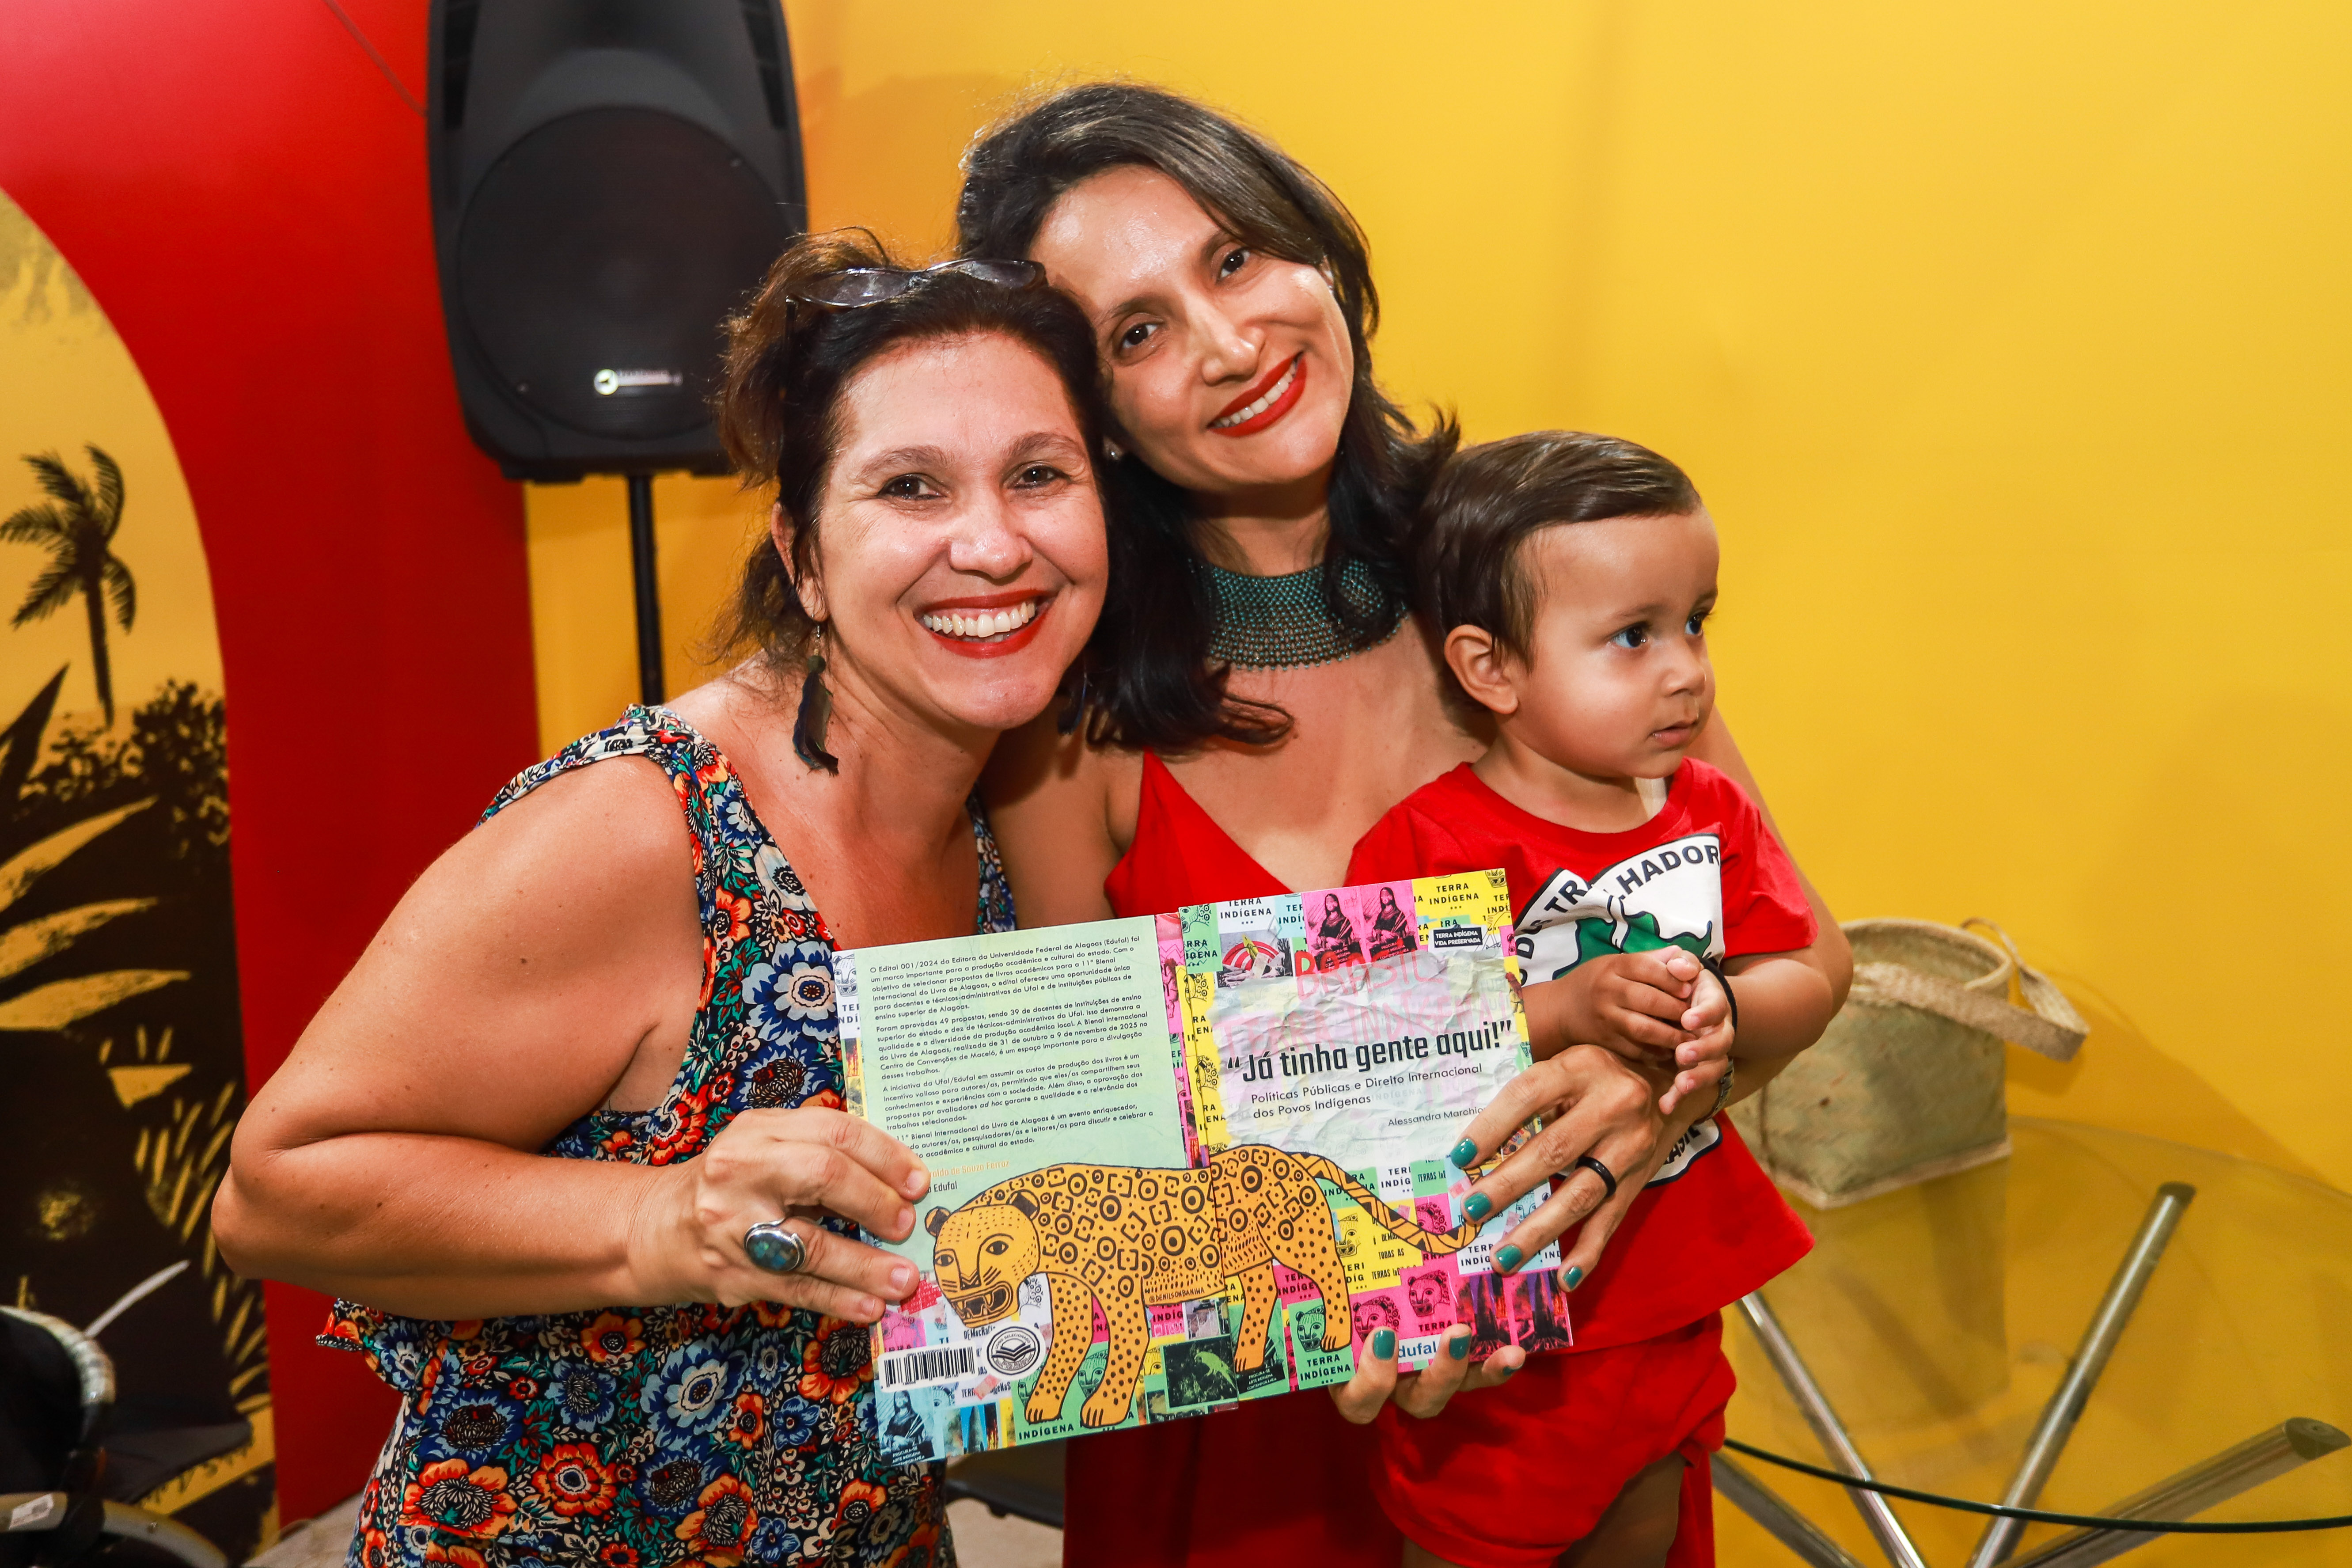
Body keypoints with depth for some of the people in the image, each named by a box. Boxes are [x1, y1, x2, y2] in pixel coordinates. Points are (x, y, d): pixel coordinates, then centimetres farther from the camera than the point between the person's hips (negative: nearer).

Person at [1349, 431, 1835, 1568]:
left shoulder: (1714, 815, 1)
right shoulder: (1429, 847, -20)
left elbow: (1805, 988, -2)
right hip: (1499, 1318, -6)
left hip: (1674, 1291, 6)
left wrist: (1725, 1012, -23)